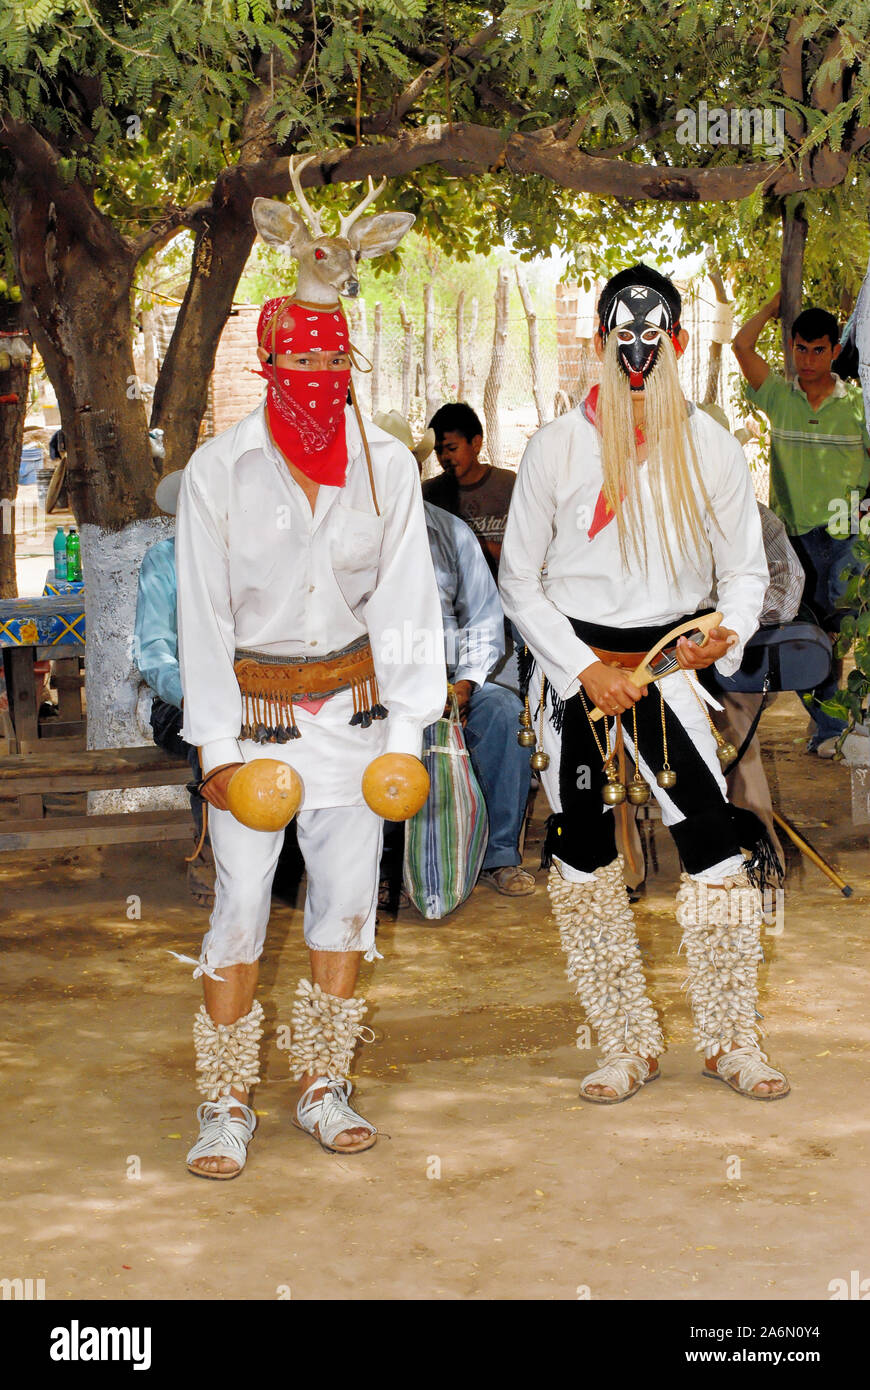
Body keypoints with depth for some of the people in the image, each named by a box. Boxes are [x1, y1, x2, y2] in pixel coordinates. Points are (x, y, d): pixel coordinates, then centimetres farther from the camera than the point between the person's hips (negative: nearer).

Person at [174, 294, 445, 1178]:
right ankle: (227, 1105, 9)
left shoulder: (386, 466, -1)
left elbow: (405, 603, 1)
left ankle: (322, 1087, 22)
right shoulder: (218, 470, -6)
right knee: (240, 904, -4)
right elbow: (203, 615, -5)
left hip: (353, 703, 2)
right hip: (253, 710, -2)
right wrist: (217, 744, -9)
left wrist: (406, 728, -4)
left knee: (347, 897, 7)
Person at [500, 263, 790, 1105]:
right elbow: (519, 580, 1)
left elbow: (745, 570, 7)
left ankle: (729, 1042, 9)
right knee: (582, 852, 3)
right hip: (574, 666, 0)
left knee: (716, 841, -8)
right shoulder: (559, 446, -4)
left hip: (668, 664, 0)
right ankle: (627, 1044, 18)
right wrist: (585, 669, -9)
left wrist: (727, 634, -15)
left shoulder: (711, 448, 0)